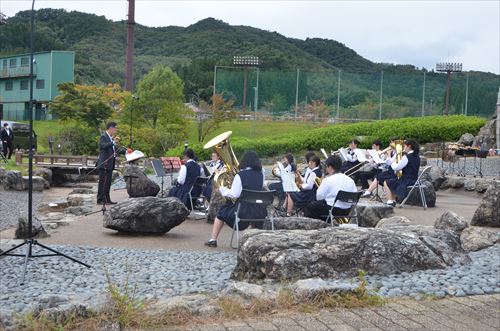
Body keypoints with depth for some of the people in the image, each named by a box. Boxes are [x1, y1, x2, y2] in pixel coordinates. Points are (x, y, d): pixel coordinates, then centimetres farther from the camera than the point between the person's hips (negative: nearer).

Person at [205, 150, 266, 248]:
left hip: (243, 211, -4)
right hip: (259, 212, 4)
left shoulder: (240, 175, -13)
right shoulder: (261, 175, 1)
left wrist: (221, 188, 0)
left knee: (222, 211, 21)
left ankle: (213, 240, 20)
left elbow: (234, 194, -16)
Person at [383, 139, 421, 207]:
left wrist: (393, 162, 5)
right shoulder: (417, 157, 7)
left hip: (406, 181, -9)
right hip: (414, 181, 9)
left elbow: (395, 168, -17)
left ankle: (390, 201, 3)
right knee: (393, 182, 30)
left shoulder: (406, 157, -19)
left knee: (386, 183, 7)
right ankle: (394, 201, 29)